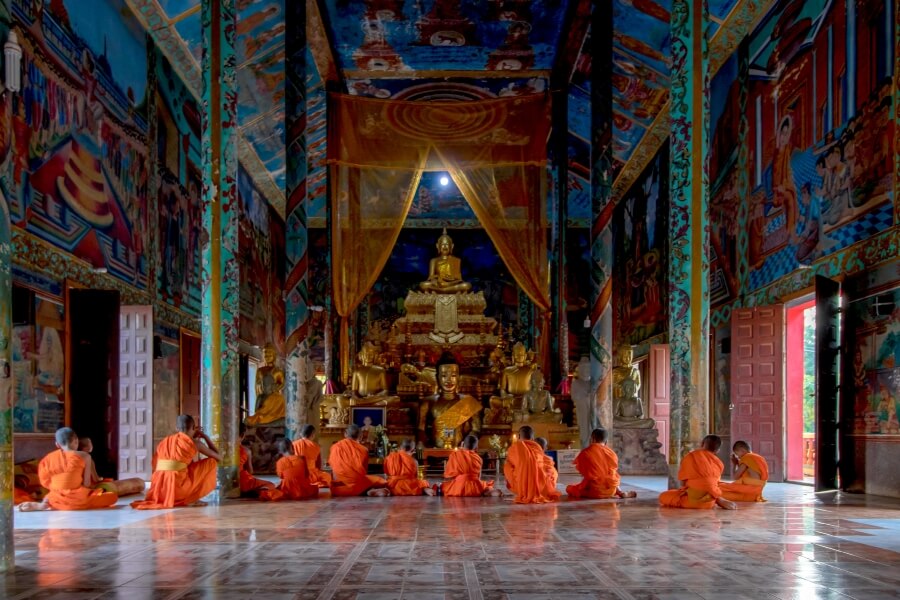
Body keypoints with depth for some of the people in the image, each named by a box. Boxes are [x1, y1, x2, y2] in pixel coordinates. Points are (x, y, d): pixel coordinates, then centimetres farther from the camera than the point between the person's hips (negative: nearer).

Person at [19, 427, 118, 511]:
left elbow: (46, 482, 8)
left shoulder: (49, 458, 6)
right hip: (78, 499, -7)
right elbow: (87, 483, -6)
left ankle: (41, 505, 1)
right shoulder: (84, 456, -5)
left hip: (57, 499, 7)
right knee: (113, 496, 1)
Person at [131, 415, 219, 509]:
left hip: (158, 489, 6)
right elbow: (217, 456, 18)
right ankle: (191, 499, 8)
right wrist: (205, 436, 30)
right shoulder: (195, 443, 5)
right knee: (211, 462, 12)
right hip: (178, 487, -6)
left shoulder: (165, 441, 19)